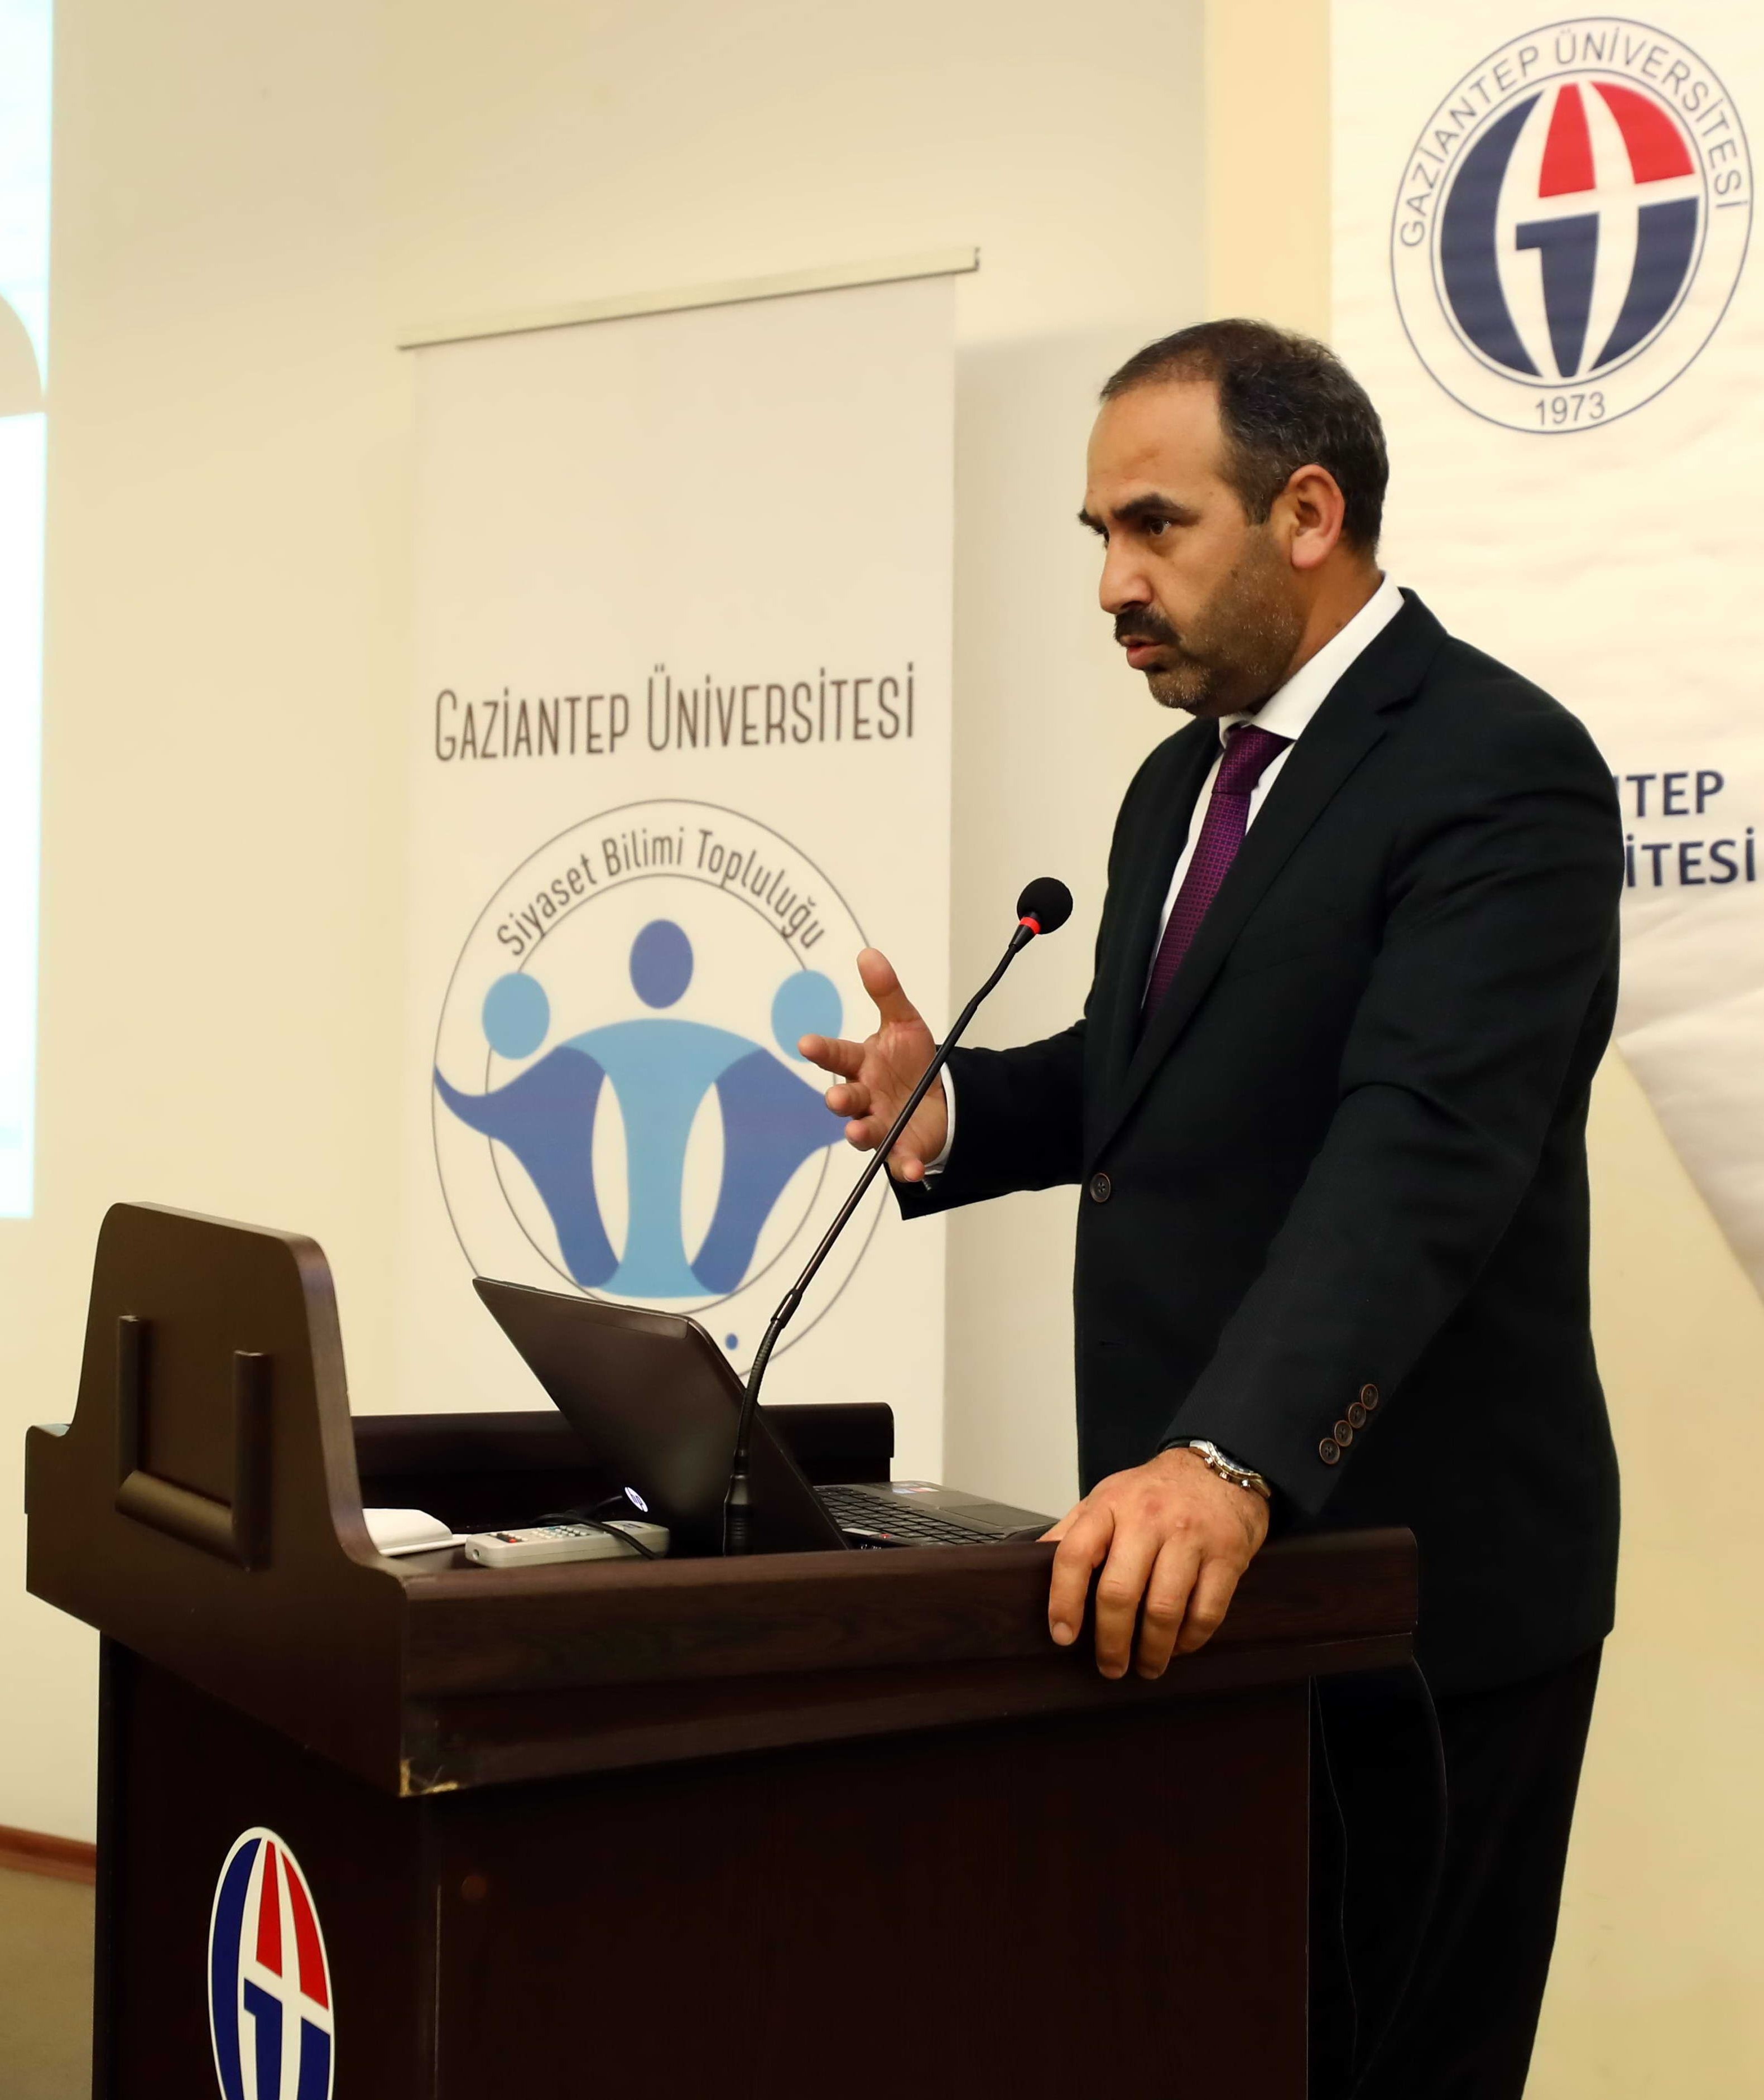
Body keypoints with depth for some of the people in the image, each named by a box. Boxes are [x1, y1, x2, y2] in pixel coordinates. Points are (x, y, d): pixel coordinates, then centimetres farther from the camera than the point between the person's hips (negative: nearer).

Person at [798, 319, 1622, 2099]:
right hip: (1185, 1549, 8)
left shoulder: (1497, 770, -15)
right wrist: (953, 1106, 2)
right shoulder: (1186, 779, 12)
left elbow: (1419, 1147, -29)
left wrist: (1233, 1460, -40)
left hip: (1408, 1570, -8)